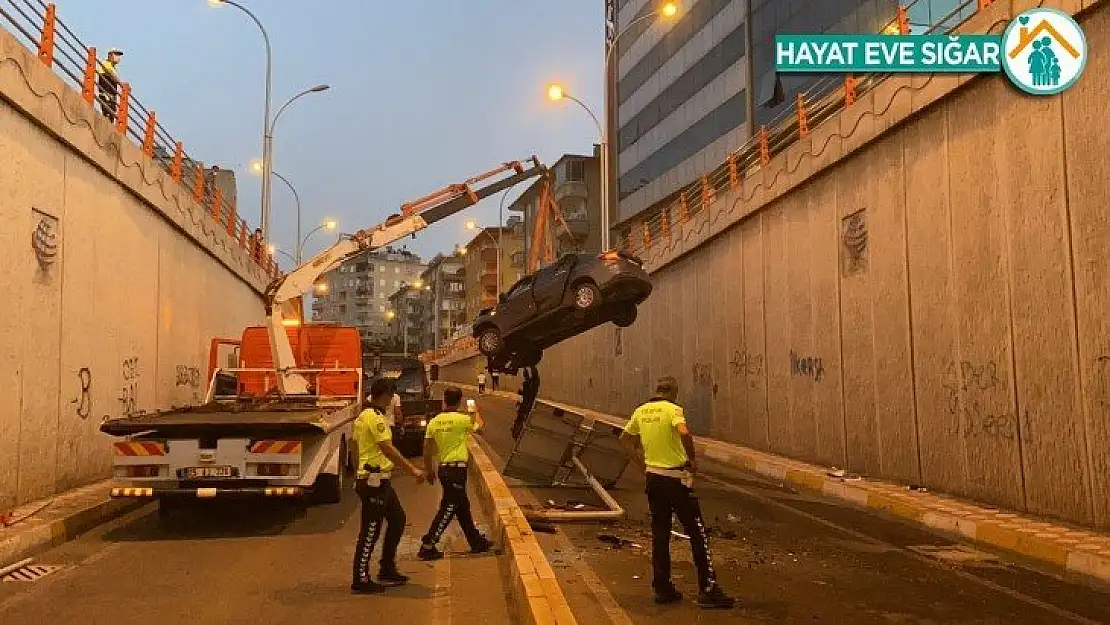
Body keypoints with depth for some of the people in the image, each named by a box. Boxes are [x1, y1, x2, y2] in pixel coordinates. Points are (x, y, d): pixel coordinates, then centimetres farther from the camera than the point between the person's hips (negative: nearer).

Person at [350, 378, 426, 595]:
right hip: (374, 480, -10)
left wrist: (360, 472, 26)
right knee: (370, 530, -3)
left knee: (398, 519, 16)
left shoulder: (363, 416, 13)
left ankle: (387, 569, 23)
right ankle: (360, 580, 5)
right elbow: (387, 449, -26)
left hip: (380, 480, 10)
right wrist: (413, 470, -26)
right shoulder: (376, 418, -17)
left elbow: (355, 445, 19)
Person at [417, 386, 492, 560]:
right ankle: (427, 547, -3)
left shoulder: (434, 422, 3)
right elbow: (479, 425, 8)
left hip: (443, 468, 7)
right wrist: (475, 412, 27)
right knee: (448, 508, -2)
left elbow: (427, 449, 7)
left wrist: (429, 470, 19)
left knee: (463, 506, 17)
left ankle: (477, 541, 31)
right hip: (456, 468, -7)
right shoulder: (462, 419, -13)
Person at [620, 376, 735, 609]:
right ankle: (708, 590, 4)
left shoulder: (641, 411, 8)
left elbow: (625, 439, 19)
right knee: (698, 534, 2)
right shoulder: (672, 409, -12)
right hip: (676, 478, -6)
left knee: (660, 535, 13)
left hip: (653, 478, 6)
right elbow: (684, 434, -31)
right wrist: (692, 460, -15)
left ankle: (662, 589, 18)